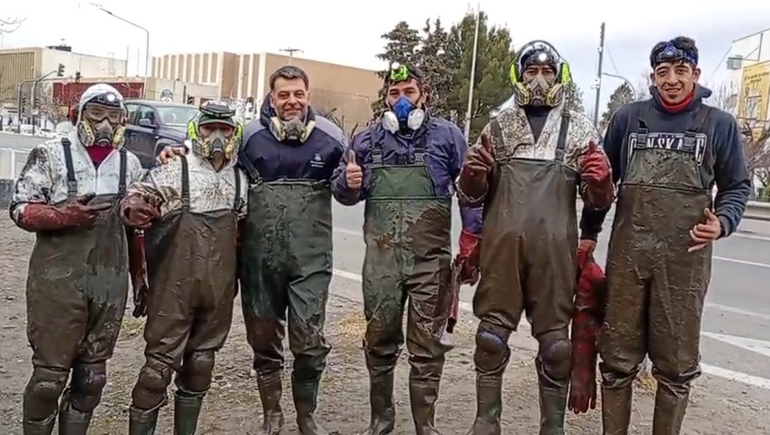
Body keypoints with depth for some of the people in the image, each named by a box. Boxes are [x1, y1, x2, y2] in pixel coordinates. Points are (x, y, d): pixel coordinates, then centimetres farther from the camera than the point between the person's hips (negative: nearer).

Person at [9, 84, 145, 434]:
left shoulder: (130, 163, 10)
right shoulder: (50, 155, -2)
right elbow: (20, 209, -4)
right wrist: (64, 215, -21)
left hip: (111, 284, 4)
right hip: (58, 281, -4)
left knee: (93, 373, 12)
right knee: (50, 372, 1)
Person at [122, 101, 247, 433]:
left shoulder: (240, 179, 10)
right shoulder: (175, 169, -6)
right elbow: (137, 195, -11)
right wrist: (135, 209, -33)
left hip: (219, 288, 5)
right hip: (175, 284, -5)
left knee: (201, 362, 15)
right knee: (161, 362, -2)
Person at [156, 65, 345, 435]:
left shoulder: (329, 136, 0)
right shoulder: (250, 135, -2)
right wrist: (179, 153, -7)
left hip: (310, 258, -1)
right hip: (260, 257, 1)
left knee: (309, 340, 0)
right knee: (264, 339, 13)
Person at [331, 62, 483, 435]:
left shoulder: (447, 135, 4)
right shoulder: (367, 139, 11)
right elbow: (341, 190, 17)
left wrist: (471, 242, -3)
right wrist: (348, 183, -7)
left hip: (431, 258, -2)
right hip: (381, 258, 2)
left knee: (426, 345, 4)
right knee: (379, 340, 11)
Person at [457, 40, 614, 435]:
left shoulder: (579, 129, 9)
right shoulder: (499, 127, 12)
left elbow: (598, 200, 8)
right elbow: (472, 195, 15)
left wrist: (600, 181, -15)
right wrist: (472, 175, -8)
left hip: (554, 248, -1)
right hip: (502, 243, 1)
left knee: (554, 340, 6)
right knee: (491, 334, 7)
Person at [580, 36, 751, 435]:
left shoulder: (719, 124, 6)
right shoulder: (628, 117, 8)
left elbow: (737, 186, 11)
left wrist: (723, 221, -9)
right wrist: (589, 233, 12)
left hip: (685, 259, -1)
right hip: (627, 253, 1)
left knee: (676, 363, 6)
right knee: (618, 358, 7)